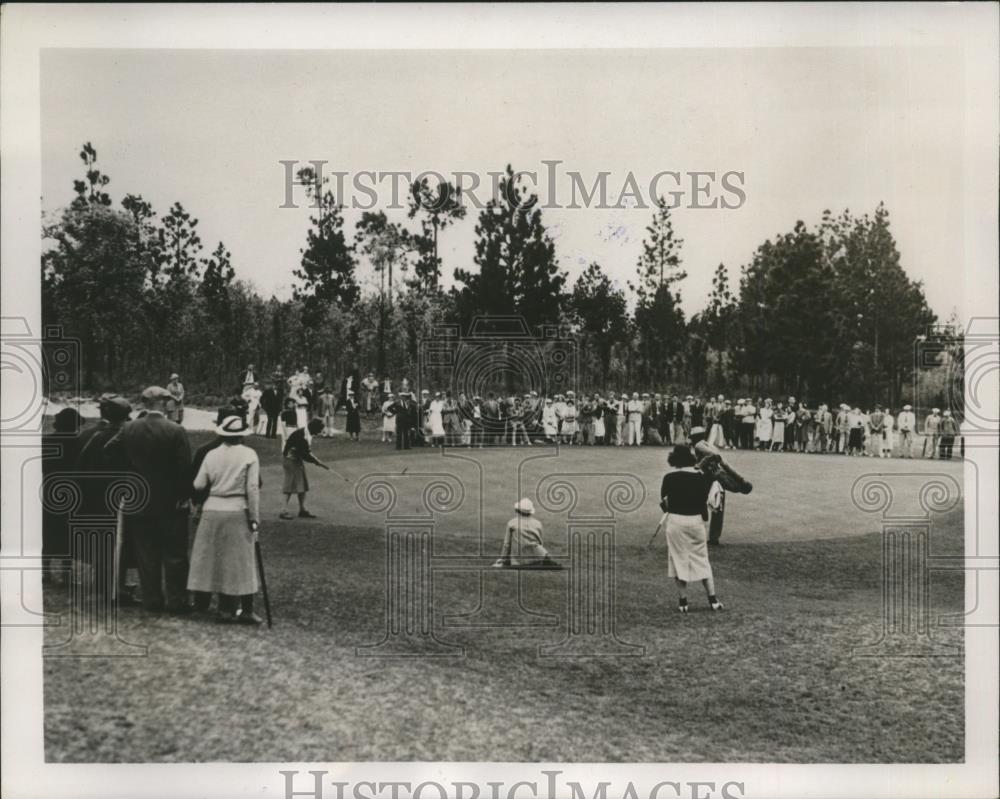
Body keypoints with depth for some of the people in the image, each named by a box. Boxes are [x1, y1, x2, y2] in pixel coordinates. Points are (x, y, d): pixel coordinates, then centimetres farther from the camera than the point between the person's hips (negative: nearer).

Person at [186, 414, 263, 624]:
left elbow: (198, 485, 2)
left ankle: (201, 601, 24)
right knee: (238, 560, 1)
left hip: (211, 510, 3)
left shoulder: (211, 455, 3)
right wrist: (254, 518, -5)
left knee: (207, 557, 14)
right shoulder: (249, 455, -5)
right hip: (237, 512, -3)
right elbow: (253, 489, -9)